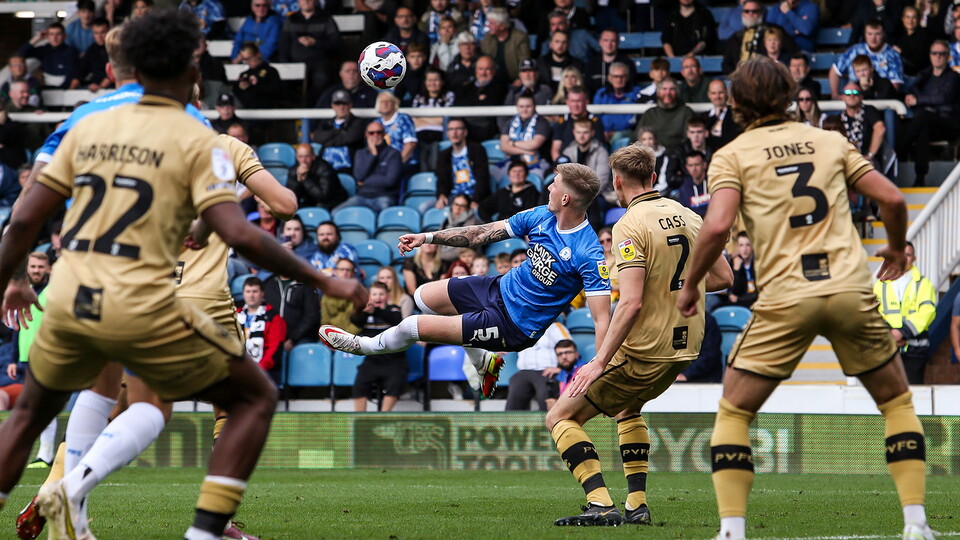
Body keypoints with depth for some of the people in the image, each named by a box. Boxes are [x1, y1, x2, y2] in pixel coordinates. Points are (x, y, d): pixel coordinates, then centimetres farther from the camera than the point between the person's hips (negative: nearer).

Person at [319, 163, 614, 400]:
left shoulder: (589, 255, -30)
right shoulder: (541, 216, -7)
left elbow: (602, 318, -31)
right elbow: (485, 233, 6)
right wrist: (428, 237, 8)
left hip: (514, 324, -8)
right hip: (500, 289, 8)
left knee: (412, 327, -6)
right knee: (424, 297, 23)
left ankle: (365, 346, 29)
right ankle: (482, 362, 33)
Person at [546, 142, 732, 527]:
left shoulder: (630, 226, -16)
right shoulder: (688, 217, 6)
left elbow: (631, 303, -25)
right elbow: (723, 277, 13)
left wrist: (599, 363, -25)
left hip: (644, 352, -8)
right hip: (685, 347, 8)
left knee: (561, 418, 1)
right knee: (628, 407, 34)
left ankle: (601, 505, -15)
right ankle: (637, 505, 25)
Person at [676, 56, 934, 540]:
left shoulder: (731, 156, 5)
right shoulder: (830, 142, 14)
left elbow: (717, 226, -10)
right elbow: (891, 198, 9)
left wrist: (690, 284, 3)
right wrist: (896, 249, 28)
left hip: (786, 300, -2)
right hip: (852, 290, 2)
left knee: (733, 413, 11)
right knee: (897, 404, 18)